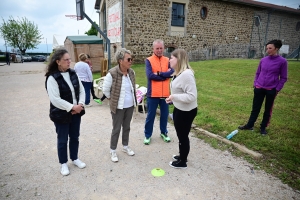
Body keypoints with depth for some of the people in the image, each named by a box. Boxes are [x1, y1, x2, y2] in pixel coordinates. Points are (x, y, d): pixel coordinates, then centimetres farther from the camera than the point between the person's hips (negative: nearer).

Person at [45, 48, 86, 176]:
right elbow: (55, 100, -23)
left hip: (76, 112, 6)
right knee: (62, 140, 11)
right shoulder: (52, 78, -17)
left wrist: (80, 104, -9)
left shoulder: (73, 74, 3)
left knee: (75, 137, 18)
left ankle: (75, 158, 38)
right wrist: (72, 107, -21)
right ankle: (63, 163, 30)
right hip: (61, 115, -6)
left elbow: (81, 91, 5)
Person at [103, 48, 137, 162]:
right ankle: (113, 151, 26)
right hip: (118, 107, -5)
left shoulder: (131, 72, -3)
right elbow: (105, 90, -11)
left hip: (130, 106, 5)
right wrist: (113, 100, 0)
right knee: (116, 129, 7)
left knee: (126, 127, 19)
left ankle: (125, 147, 38)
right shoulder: (112, 74, -21)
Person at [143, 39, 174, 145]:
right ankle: (147, 135, 25)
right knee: (150, 115, 9)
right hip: (153, 94, -3)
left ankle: (164, 132, 36)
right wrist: (165, 74, -12)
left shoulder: (167, 60, 6)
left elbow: (173, 72, -10)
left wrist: (159, 74, -18)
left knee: (165, 114, 16)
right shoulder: (149, 60, -4)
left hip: (165, 93, 3)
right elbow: (150, 75, -19)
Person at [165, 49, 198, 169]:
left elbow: (192, 96, -30)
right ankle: (182, 155, 44)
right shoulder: (178, 73, 6)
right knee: (181, 135, 23)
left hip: (186, 111, -10)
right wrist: (172, 99, 13)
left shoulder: (186, 74, -27)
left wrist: (174, 96, -26)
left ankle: (182, 162, 26)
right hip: (179, 109, 10)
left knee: (183, 136, 7)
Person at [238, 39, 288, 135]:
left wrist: (277, 89, -6)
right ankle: (250, 125, 21)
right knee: (255, 108, 10)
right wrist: (255, 83, 6)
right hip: (259, 88, 3)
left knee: (268, 110, 11)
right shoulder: (263, 60, 2)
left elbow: (283, 78, -2)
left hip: (271, 90, -2)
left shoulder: (282, 61, -7)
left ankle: (263, 127, 25)